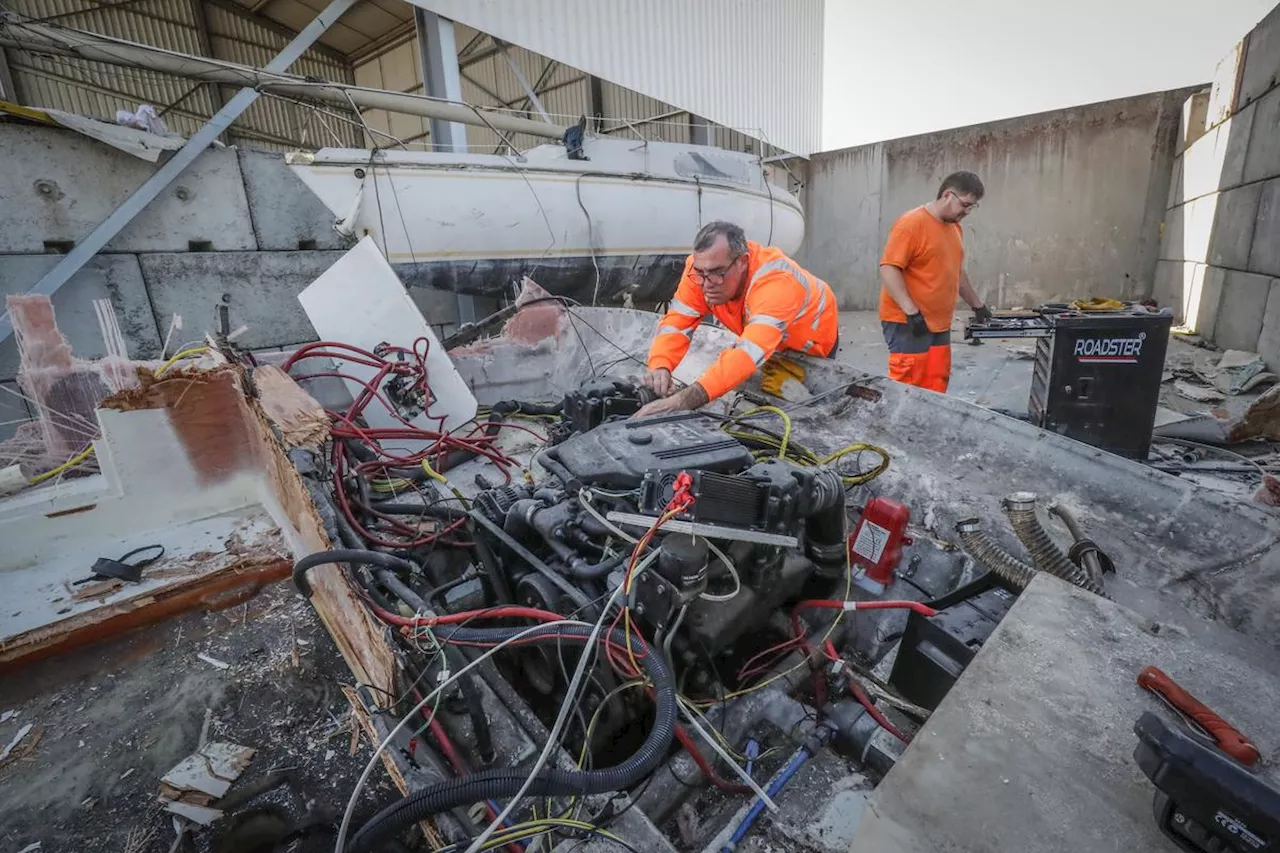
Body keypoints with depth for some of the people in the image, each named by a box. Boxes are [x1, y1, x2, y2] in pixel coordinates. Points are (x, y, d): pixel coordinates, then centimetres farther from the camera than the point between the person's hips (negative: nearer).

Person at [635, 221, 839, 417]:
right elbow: (677, 323, -28)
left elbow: (750, 353, -59)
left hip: (810, 341, -3)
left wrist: (685, 399, -71)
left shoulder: (775, 281, -46)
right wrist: (660, 366, -50)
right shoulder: (701, 266, -29)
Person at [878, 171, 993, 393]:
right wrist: (912, 312, -23)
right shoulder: (912, 223, -11)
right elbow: (888, 268, -18)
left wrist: (978, 305, 29)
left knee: (936, 385, 10)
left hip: (939, 323, 9)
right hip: (907, 323, -9)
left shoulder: (955, 228, 17)